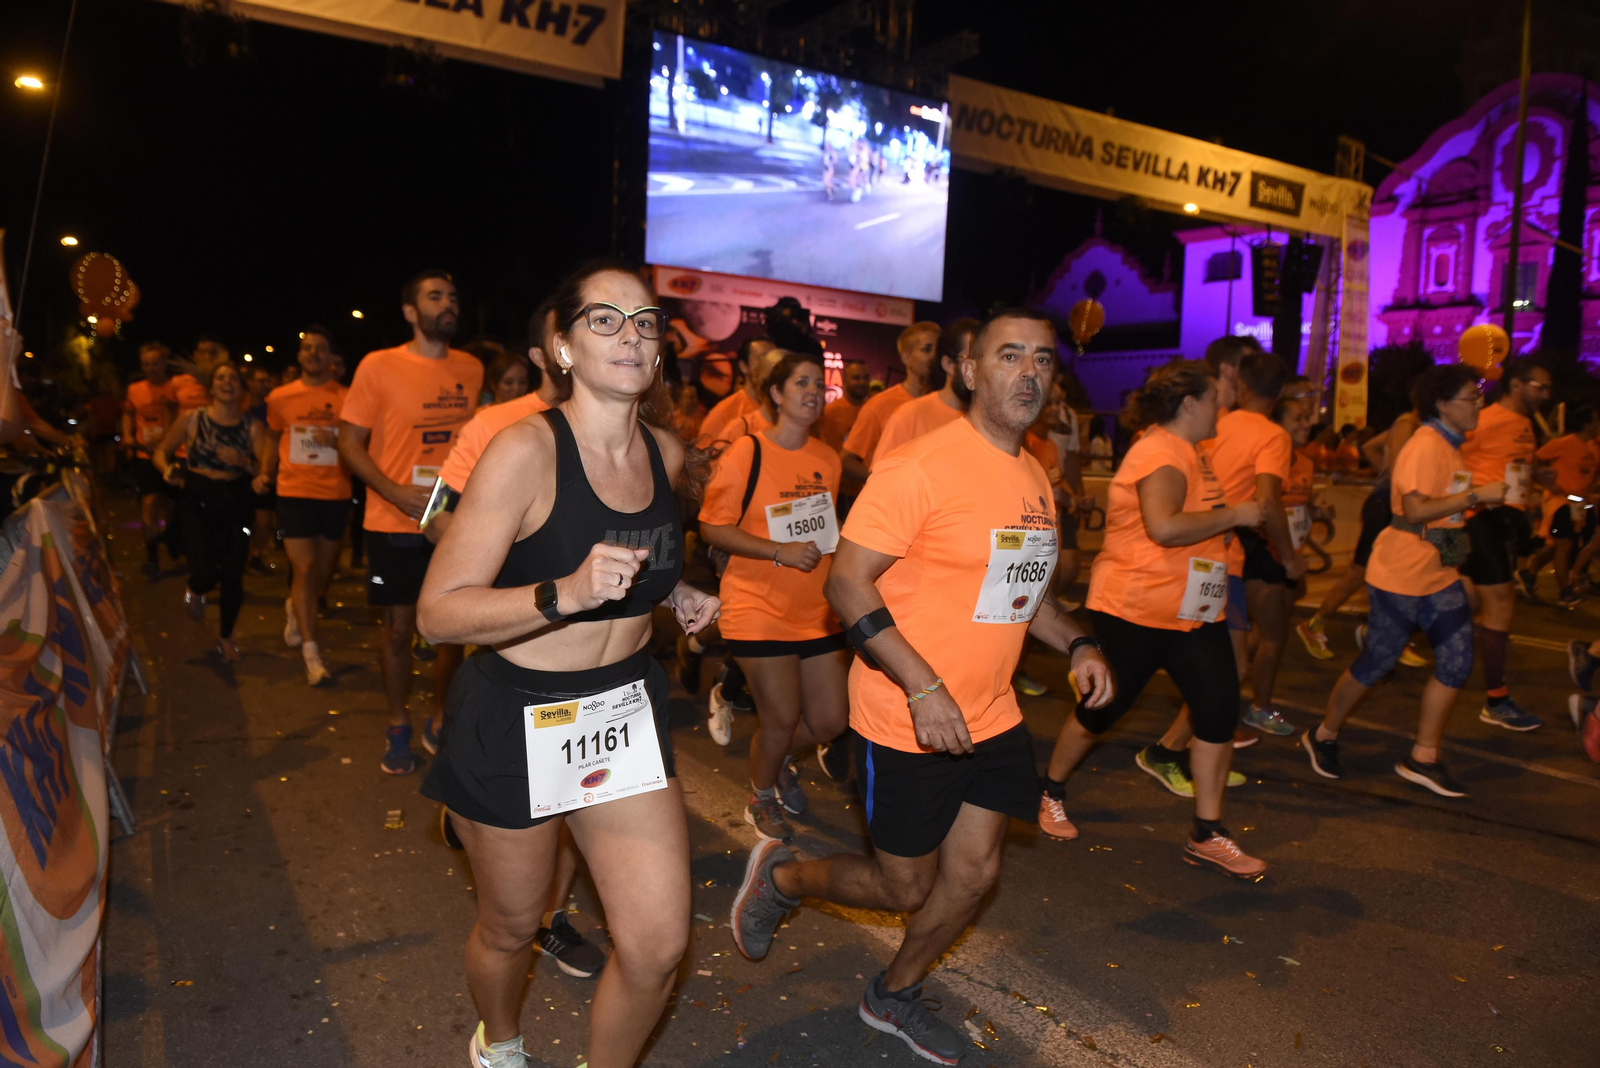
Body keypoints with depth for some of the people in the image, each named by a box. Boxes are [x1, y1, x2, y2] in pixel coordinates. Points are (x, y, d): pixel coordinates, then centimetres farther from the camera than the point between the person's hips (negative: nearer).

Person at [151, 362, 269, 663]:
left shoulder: (252, 427, 2)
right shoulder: (192, 418, 0)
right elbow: (161, 451, 10)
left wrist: (243, 462, -21)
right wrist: (167, 468, -11)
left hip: (236, 504, 1)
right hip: (198, 502, -1)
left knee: (233, 577, 0)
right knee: (206, 575, -13)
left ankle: (226, 637, 27)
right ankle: (194, 591, 29)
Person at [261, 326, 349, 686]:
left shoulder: (347, 399, 0)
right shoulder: (280, 398, 6)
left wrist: (336, 441, -17)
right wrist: (266, 474, 16)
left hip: (335, 494, 1)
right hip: (294, 492, -1)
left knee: (323, 570, 13)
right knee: (304, 569, -8)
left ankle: (295, 610, 46)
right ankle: (311, 654, -6)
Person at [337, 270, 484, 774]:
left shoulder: (472, 369, 6)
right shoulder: (379, 366, -5)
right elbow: (350, 444, -4)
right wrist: (398, 494, -17)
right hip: (396, 525, -3)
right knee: (399, 627, 7)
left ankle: (440, 723, 27)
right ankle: (398, 729, 26)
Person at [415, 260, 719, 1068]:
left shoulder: (667, 453, -1)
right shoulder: (525, 450, -20)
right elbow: (438, 612, -23)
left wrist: (675, 592, 3)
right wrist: (567, 593, -37)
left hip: (627, 707, 5)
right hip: (514, 719, -4)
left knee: (659, 946, 2)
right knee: (511, 926, 19)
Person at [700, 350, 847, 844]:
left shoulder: (828, 459, 9)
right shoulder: (747, 453, -10)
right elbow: (713, 527, -11)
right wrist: (780, 551, -19)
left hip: (818, 610, 6)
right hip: (761, 611, -6)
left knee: (831, 720, 7)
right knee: (782, 718, 1)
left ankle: (781, 759, 41)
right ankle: (761, 799, 32)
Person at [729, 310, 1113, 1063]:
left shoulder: (1033, 478, 8)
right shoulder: (920, 468, -19)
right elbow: (847, 582, -21)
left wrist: (1075, 644, 4)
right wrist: (923, 689, -27)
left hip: (990, 717, 8)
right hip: (907, 724, -7)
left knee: (973, 874, 14)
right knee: (905, 888, 8)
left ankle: (894, 996, 40)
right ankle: (781, 876, 36)